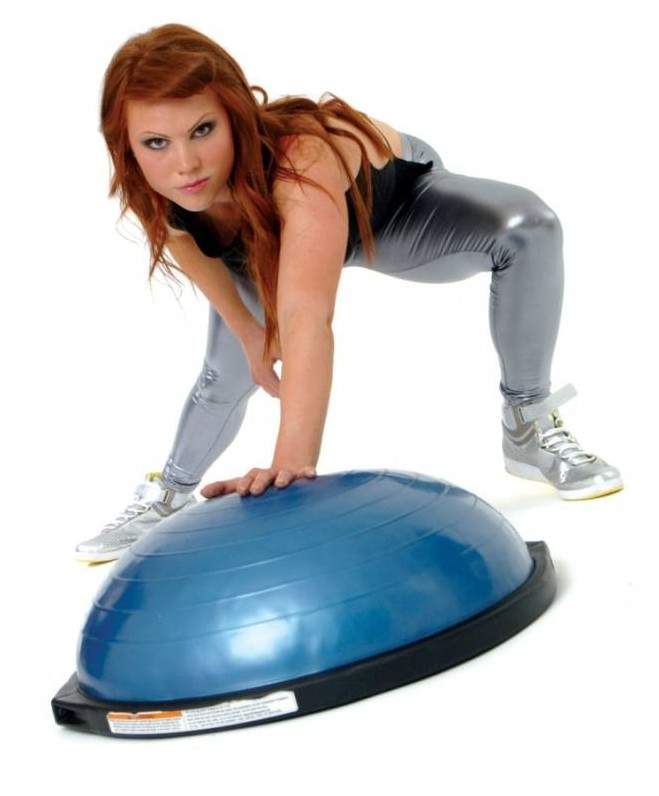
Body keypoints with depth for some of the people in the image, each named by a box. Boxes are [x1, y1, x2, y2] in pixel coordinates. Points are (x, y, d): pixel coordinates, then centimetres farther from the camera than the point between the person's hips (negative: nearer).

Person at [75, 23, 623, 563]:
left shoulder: (302, 160, -49)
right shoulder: (154, 196, -32)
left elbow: (307, 317, -60)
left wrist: (294, 461, -68)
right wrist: (248, 332, -2)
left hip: (399, 204, -4)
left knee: (526, 225, -30)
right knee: (227, 375, 12)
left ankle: (529, 426, -14)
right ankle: (171, 494, 40)